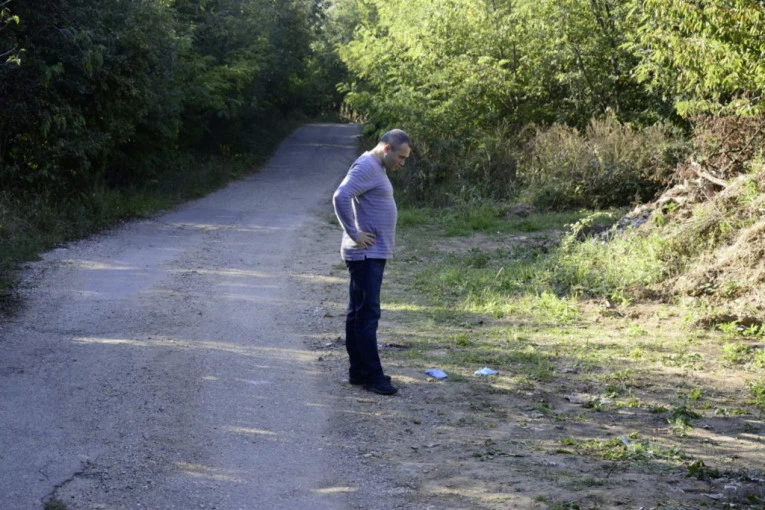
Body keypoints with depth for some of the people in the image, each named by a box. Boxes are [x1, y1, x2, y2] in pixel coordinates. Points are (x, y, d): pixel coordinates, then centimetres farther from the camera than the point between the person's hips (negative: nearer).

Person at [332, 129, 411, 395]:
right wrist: (354, 234, -22)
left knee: (358, 312, 12)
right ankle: (372, 375, -7)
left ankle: (358, 371, 17)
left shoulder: (376, 168, 17)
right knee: (367, 314, -9)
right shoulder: (366, 167, -14)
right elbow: (340, 197, -26)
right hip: (366, 254, -10)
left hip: (373, 254, 10)